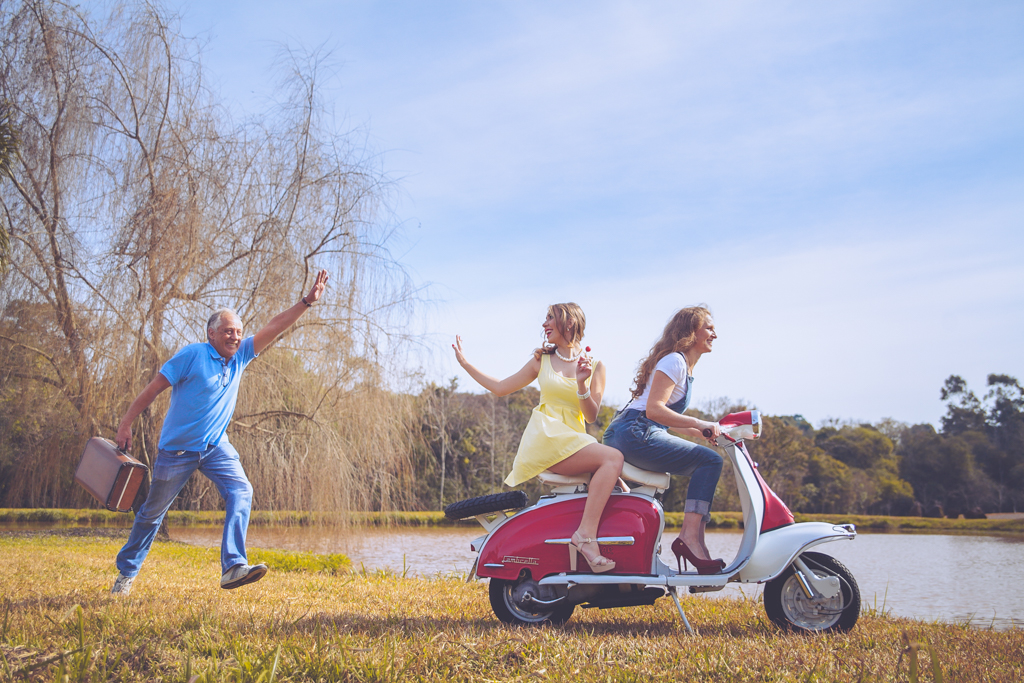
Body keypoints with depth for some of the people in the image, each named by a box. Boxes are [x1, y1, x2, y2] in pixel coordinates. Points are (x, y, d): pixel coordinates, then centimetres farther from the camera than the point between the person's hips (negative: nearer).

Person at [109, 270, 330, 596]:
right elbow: (153, 388, -10)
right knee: (153, 510, 9)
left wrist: (307, 302, -9)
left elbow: (273, 328, -2)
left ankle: (233, 567, -27)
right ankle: (127, 572, 29)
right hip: (178, 447, -4)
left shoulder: (240, 355, 3)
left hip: (216, 446, 4)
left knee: (241, 491, -20)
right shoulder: (192, 355, -14)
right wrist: (126, 424, -8)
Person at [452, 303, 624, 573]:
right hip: (545, 438, -3)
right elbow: (500, 387, 22)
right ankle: (585, 535, -37)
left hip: (576, 440, 3)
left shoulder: (595, 366, 14)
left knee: (619, 484, -23)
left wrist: (581, 383, -12)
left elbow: (591, 416, 5)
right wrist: (465, 363, 24)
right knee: (613, 458, -29)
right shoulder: (541, 360, 17)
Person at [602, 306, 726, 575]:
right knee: (710, 460, -17)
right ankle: (690, 538, -21)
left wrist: (709, 432, 17)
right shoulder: (674, 361, -8)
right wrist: (699, 424, -21)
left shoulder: (686, 368, 22)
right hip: (635, 434, -10)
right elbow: (654, 409, -20)